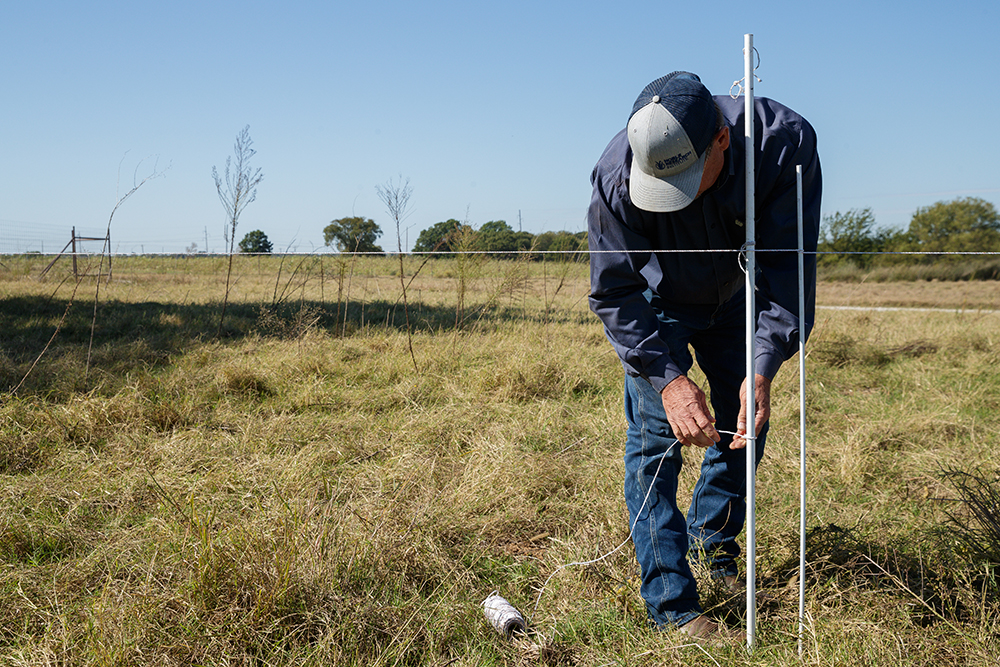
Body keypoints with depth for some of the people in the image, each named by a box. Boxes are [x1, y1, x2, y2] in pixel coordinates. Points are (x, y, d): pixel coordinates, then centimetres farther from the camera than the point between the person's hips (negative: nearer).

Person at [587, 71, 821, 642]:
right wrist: (668, 376, -35)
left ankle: (712, 551, 28)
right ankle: (673, 606, -6)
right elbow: (614, 293, -26)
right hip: (656, 302, -2)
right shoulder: (618, 175, -36)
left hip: (737, 296, 2)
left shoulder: (784, 141, -34)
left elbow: (788, 266, -28)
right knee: (655, 436, -11)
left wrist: (763, 368, -38)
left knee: (743, 424, 5)